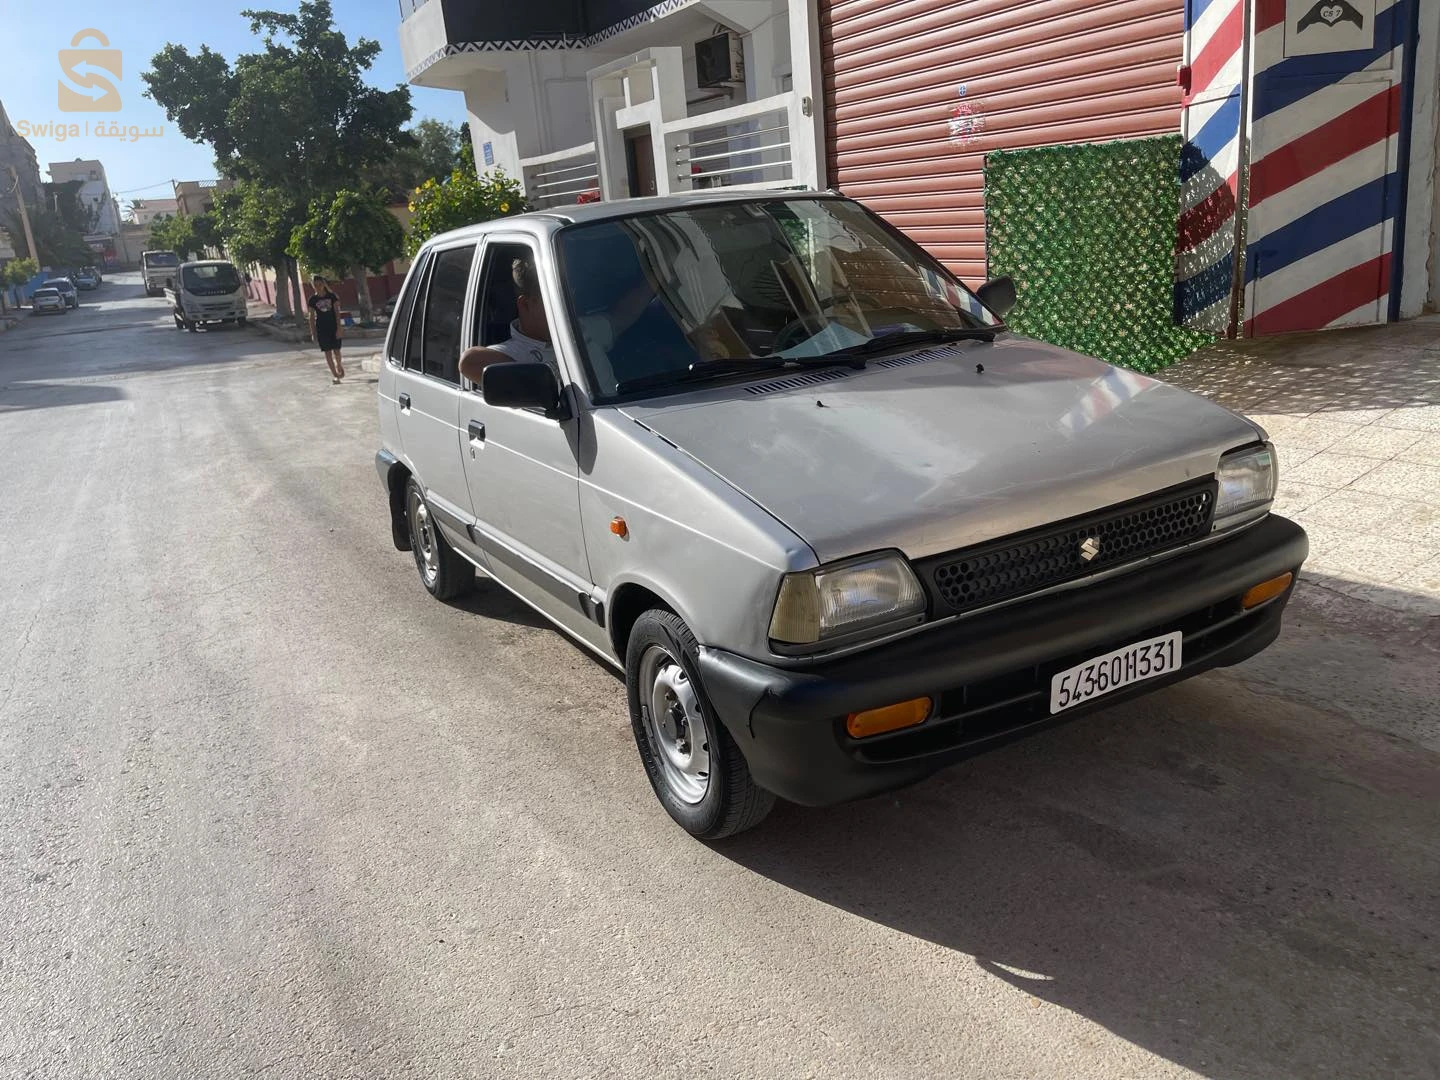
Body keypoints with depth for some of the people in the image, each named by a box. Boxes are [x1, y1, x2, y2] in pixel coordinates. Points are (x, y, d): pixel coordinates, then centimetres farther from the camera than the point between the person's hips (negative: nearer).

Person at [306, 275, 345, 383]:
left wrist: (338, 328, -8)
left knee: (336, 350, 3)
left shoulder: (331, 296, -2)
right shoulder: (312, 299, 0)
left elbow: (337, 312, -2)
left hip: (333, 327, 0)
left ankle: (339, 366, 34)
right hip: (321, 328, 0)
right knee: (328, 352, -2)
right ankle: (334, 374, 1)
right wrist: (313, 333, -1)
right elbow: (312, 317, 3)